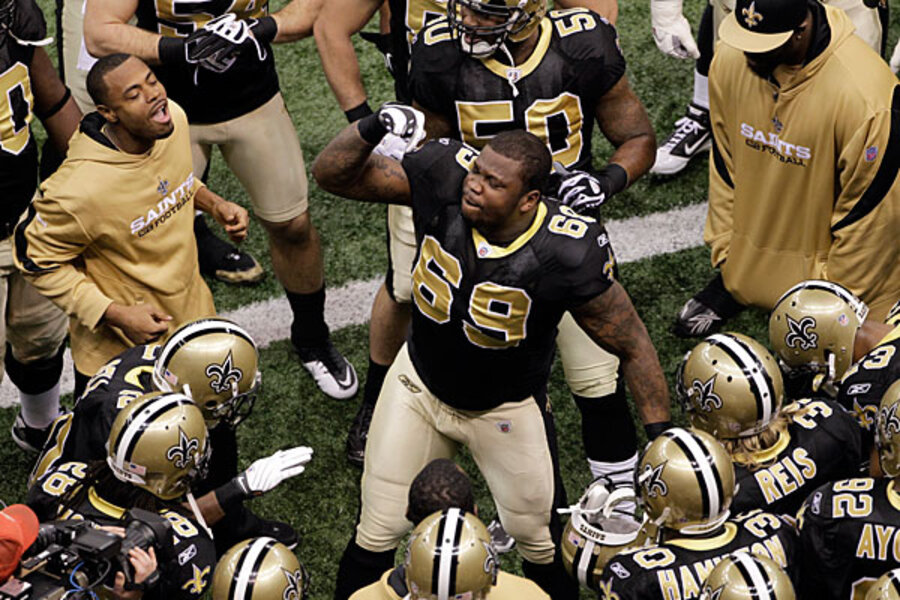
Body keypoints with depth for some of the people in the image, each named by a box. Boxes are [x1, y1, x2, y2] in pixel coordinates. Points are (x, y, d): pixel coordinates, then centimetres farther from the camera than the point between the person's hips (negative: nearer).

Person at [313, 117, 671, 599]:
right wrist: (373, 126, -36)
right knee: (377, 533, 12)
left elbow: (633, 347, -19)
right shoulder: (445, 178, -25)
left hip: (507, 409, -2)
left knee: (541, 541, 18)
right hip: (419, 385, 2)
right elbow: (333, 174, -17)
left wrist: (662, 437, -20)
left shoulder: (567, 253, -32)